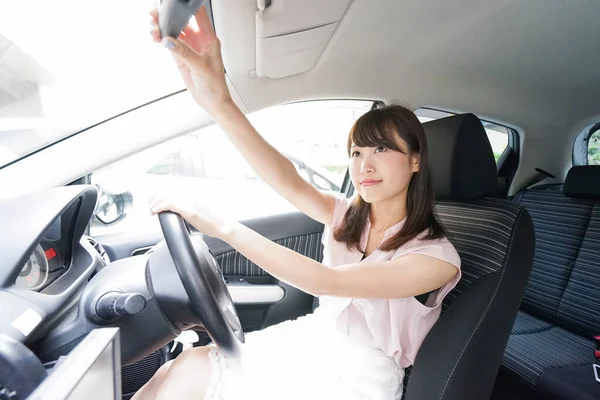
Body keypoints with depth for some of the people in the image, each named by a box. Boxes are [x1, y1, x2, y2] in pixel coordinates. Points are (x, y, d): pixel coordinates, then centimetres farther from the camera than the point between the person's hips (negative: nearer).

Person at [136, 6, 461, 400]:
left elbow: (326, 282, -29)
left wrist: (220, 225, -30)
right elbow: (291, 183, -24)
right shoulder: (348, 216, -5)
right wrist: (219, 102, -39)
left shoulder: (437, 256, -20)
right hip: (314, 339, 4)